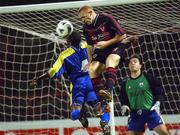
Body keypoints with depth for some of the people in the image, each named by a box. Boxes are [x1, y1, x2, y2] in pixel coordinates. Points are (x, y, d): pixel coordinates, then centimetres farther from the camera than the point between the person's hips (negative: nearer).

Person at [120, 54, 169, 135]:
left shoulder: (148, 78, 0)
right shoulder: (125, 83, 11)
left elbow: (159, 91, 3)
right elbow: (123, 98, 22)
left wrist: (157, 103, -10)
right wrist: (124, 106, 2)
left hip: (151, 111, -3)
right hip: (135, 114, 4)